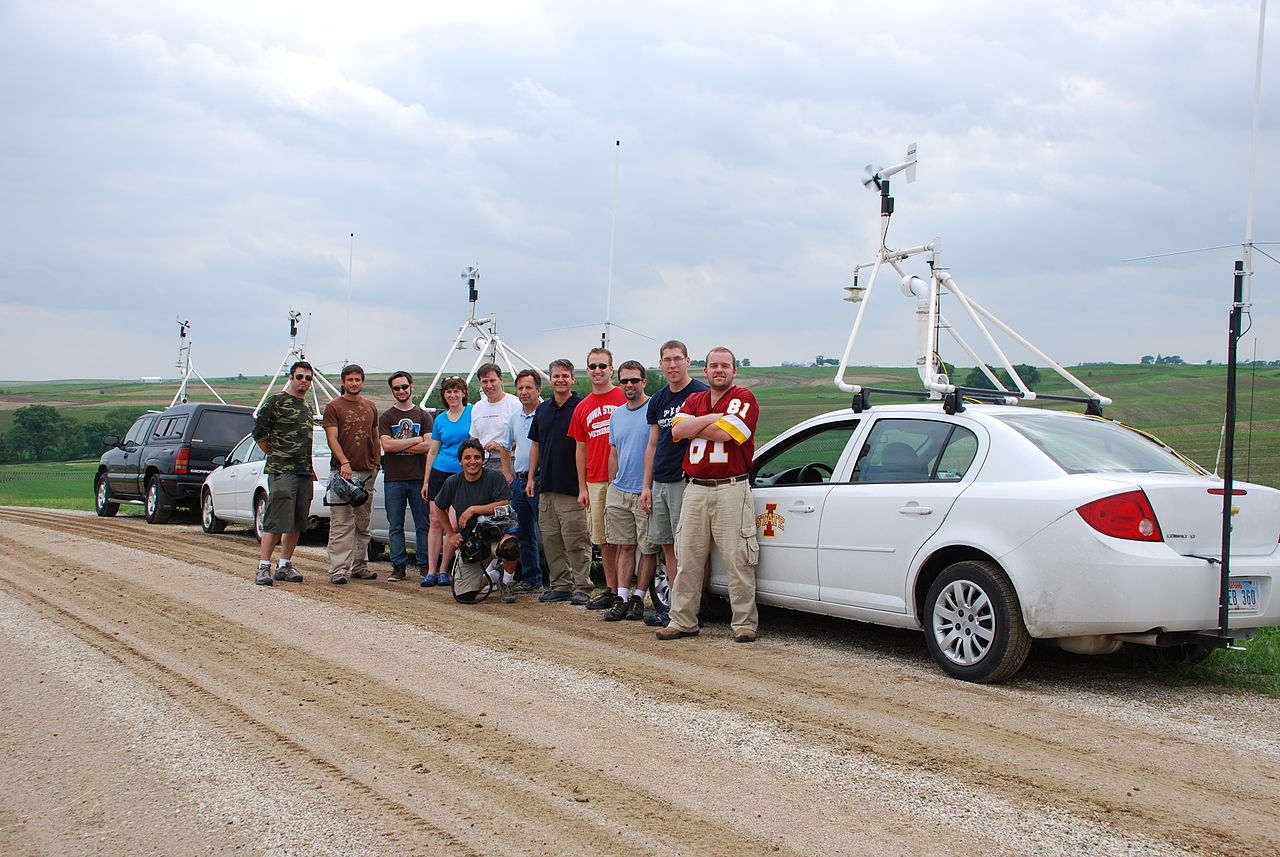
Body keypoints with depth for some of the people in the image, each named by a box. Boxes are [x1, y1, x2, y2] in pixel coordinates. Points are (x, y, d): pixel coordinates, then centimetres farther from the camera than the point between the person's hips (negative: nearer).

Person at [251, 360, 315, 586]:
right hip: (281, 472, -7)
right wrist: (276, 456, 1)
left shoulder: (306, 406, 19)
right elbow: (259, 432, -4)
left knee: (297, 523, 8)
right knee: (276, 521, -10)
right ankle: (263, 567, -7)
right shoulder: (276, 402, -3)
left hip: (305, 473, 7)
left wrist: (309, 467, 15)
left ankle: (285, 566, 15)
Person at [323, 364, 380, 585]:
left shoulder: (371, 407, 16)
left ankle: (359, 566, 17)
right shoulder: (333, 407, 1)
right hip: (343, 470, -5)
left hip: (367, 472, 5)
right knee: (341, 523, -9)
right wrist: (344, 462, -21)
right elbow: (332, 438, -8)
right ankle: (338, 569, -10)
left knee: (363, 524, 10)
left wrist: (376, 463, 12)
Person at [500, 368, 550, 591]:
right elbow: (506, 448, 27)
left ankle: (554, 576, 0)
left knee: (546, 533, -6)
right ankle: (530, 579, 19)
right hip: (518, 481, 8)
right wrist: (509, 475, 15)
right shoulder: (515, 417, 15)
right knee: (524, 534, 11)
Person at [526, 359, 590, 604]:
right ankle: (560, 585, 16)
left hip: (572, 486, -7)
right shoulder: (542, 409, 15)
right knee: (551, 540, 9)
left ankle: (581, 588, -2)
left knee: (576, 541, -6)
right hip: (546, 486, 7)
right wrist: (531, 477, 13)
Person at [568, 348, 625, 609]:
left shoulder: (625, 398, 0)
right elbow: (581, 449, 17)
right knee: (603, 540, 8)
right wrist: (582, 488, 12)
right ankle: (611, 590, 15)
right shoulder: (582, 408, 14)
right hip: (595, 483, 5)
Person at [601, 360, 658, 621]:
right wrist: (612, 486, 15)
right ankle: (621, 599, 10)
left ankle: (638, 598, 11)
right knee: (624, 547, 8)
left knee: (648, 549, 2)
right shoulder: (616, 414, 14)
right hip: (619, 492, 6)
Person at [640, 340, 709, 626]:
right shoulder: (657, 400, 15)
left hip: (686, 483, -7)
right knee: (667, 546, 10)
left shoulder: (700, 394, -5)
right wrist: (646, 486, 12)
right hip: (659, 483, 7)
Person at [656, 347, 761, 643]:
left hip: (731, 489, -5)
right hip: (696, 489, 5)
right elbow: (677, 430, -2)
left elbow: (723, 433, -16)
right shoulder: (694, 401, 16)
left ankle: (744, 624, 4)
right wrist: (714, 417, -8)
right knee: (688, 559, 7)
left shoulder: (743, 399, 0)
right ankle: (682, 621, 14)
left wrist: (693, 427, 0)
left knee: (738, 561, -3)